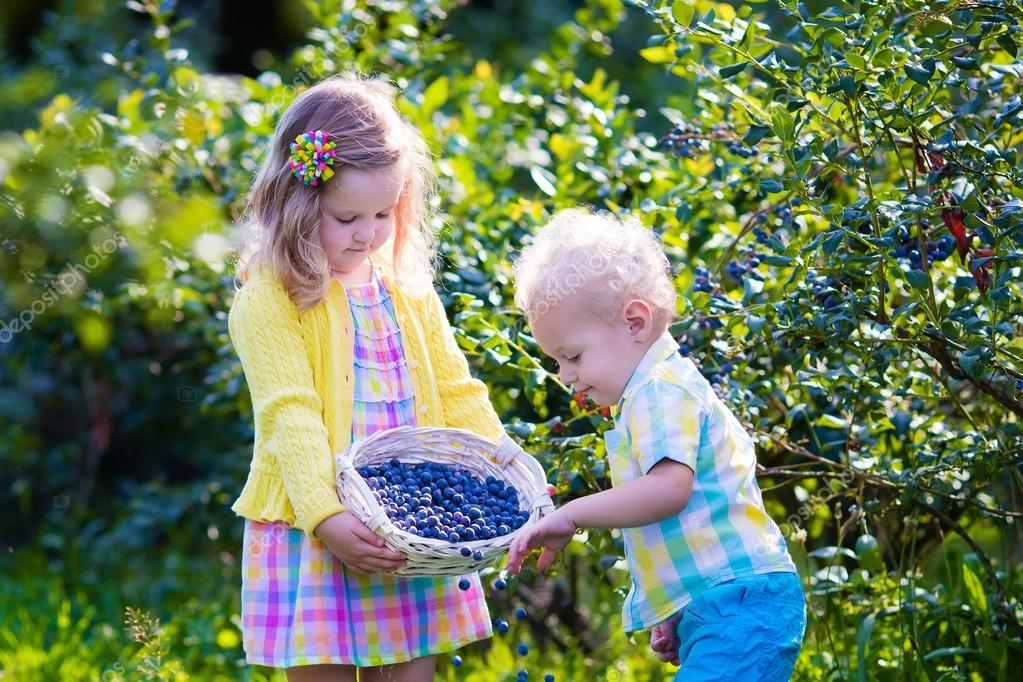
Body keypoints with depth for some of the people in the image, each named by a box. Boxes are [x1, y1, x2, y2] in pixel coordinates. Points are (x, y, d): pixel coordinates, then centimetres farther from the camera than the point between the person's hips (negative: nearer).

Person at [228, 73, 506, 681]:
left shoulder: (409, 289, 11)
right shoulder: (271, 298, -8)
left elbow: (456, 391, 12)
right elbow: (290, 414, -16)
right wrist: (325, 517, -26)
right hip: (314, 532, -5)